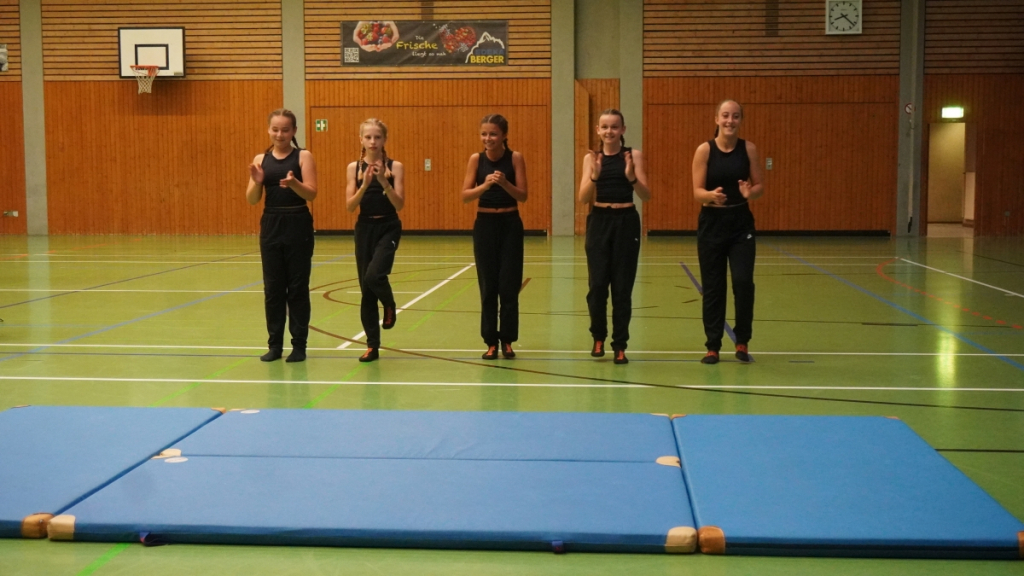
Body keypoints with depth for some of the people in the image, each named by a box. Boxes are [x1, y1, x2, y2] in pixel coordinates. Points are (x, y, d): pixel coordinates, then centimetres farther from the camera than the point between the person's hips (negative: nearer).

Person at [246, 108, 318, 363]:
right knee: (272, 287, 7)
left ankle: (299, 345, 9)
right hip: (271, 226, 3)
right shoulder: (261, 159, 7)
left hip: (298, 225, -3)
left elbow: (311, 194, -11)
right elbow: (252, 199, 3)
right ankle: (275, 344, 16)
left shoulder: (303, 156, -2)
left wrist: (294, 183, -30)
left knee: (297, 287, 2)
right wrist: (257, 181, -17)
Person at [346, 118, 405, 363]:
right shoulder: (354, 167, 3)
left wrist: (383, 181, -22)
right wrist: (365, 185, -17)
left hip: (388, 228, -3)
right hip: (364, 229, 3)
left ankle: (390, 306, 11)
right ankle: (372, 345, 15)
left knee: (374, 275, -25)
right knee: (366, 288, 5)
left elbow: (399, 204, -10)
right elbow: (349, 206, -3)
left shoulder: (395, 166, -3)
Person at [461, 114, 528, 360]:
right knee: (488, 287, 5)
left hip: (510, 225, -1)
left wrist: (504, 183, -24)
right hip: (484, 225, 1)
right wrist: (485, 185, -22)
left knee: (509, 286, 1)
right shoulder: (476, 159, -1)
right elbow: (465, 196, -5)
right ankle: (491, 341, 13)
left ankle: (507, 340, 13)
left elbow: (523, 196, -7)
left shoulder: (515, 158, -5)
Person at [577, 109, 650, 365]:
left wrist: (632, 177, -25)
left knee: (622, 287, 1)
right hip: (599, 222, 1)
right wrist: (595, 175, -22)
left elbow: (646, 196, -7)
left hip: (626, 222, -1)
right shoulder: (591, 158, 3)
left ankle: (620, 346, 11)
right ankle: (598, 337, 20)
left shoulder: (633, 155, 0)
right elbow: (583, 198, -5)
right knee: (597, 285, -3)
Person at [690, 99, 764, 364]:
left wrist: (750, 192, -19)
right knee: (713, 287, 4)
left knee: (743, 282, -10)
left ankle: (742, 342, 10)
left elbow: (760, 185, 3)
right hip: (712, 224, 0)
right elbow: (697, 191, -7)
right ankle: (713, 346, 17)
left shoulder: (748, 149, -1)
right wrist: (712, 195, -29)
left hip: (741, 223, 1)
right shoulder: (705, 150, -5)